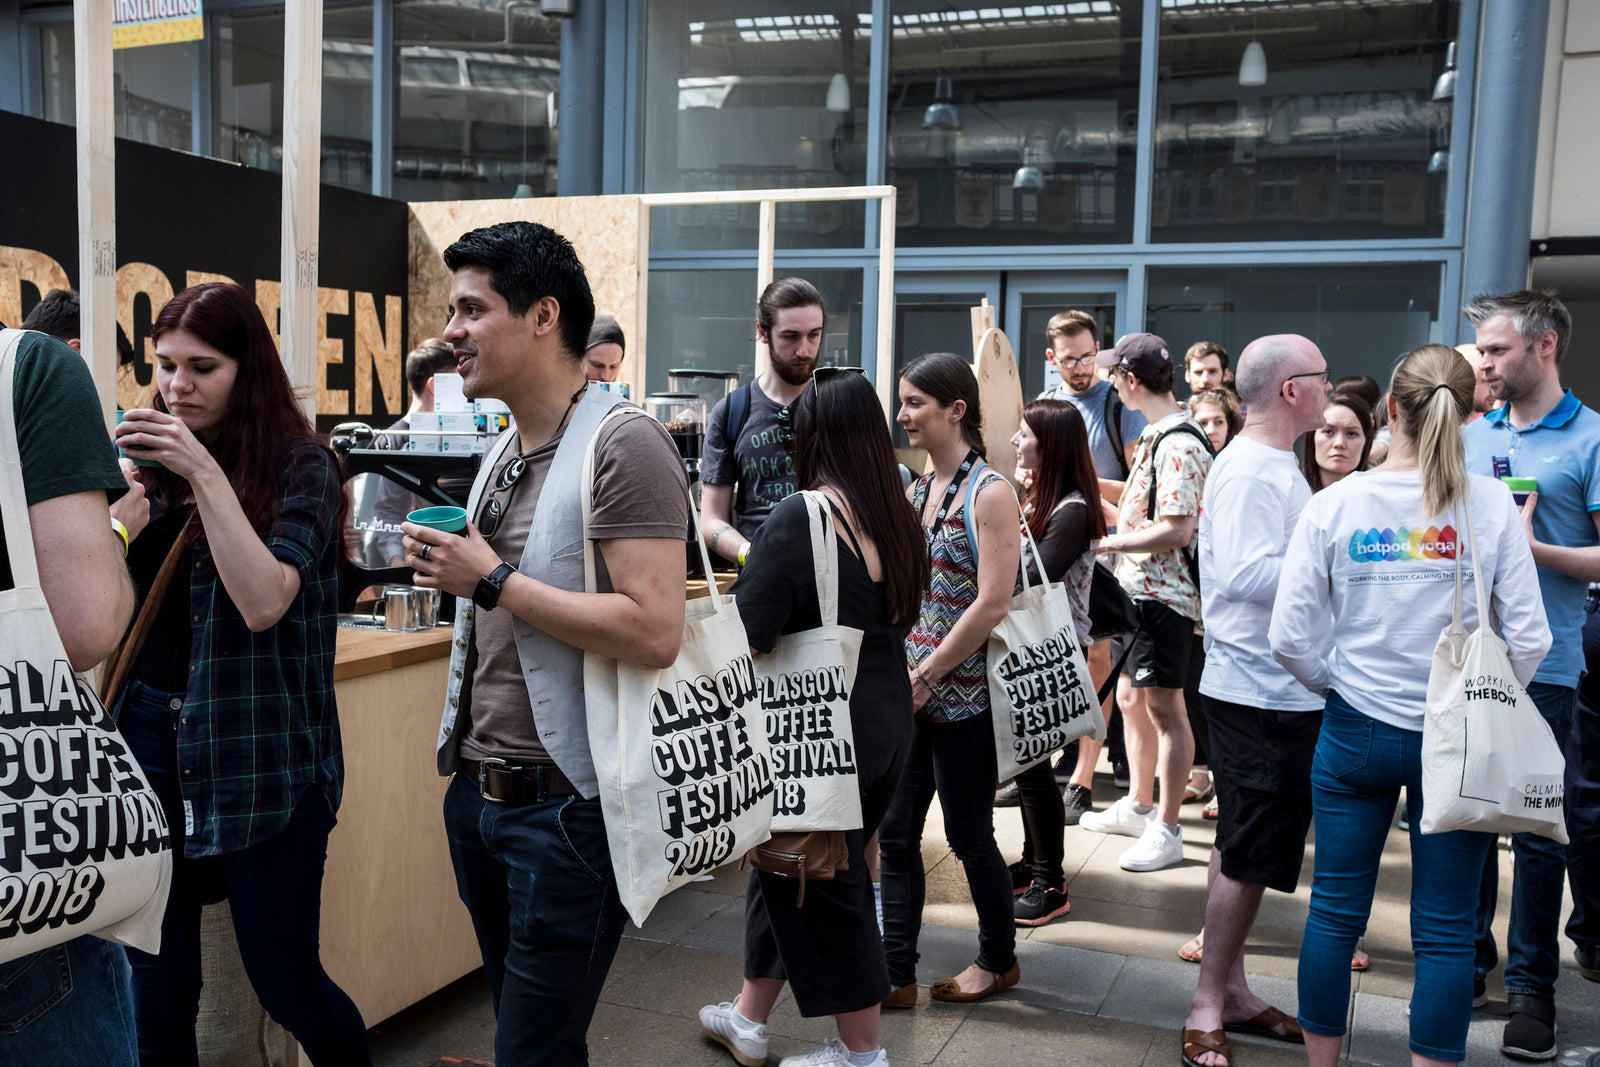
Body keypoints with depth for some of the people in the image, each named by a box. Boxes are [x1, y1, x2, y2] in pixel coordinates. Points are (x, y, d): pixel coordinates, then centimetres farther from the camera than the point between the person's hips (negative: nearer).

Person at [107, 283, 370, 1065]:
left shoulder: (299, 464, -7)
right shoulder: (156, 465, 9)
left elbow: (263, 603, -20)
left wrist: (206, 473, -23)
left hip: (258, 755, -5)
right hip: (149, 735, 5)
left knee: (286, 984, 4)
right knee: (156, 996, 10)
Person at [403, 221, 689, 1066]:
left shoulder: (622, 445, -16)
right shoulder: (503, 452, 12)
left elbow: (654, 633, -25)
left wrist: (493, 580, -19)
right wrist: (447, 566, 4)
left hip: (566, 805, -9)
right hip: (478, 792, 9)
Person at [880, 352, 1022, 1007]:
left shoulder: (989, 492, -13)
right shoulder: (918, 489, 9)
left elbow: (992, 603, -19)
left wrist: (927, 675, -15)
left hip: (964, 694, -7)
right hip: (912, 689, 7)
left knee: (970, 836, 8)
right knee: (895, 832, 8)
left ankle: (998, 959, 30)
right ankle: (897, 974, 18)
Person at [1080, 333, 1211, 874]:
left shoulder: (1178, 444, -20)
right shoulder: (1156, 435, 13)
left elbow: (1176, 530, -26)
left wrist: (1106, 542, -20)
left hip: (1164, 595, -10)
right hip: (1139, 588, 10)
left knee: (1165, 708, -2)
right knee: (1131, 698, 18)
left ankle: (1167, 831, 7)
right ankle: (1139, 805, 32)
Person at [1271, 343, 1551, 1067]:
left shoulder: (1332, 505, -7)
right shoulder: (1491, 505, -7)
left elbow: (1289, 636, -8)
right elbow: (1528, 637, -7)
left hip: (1355, 731, 1)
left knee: (1335, 911, 13)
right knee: (1445, 930, 9)